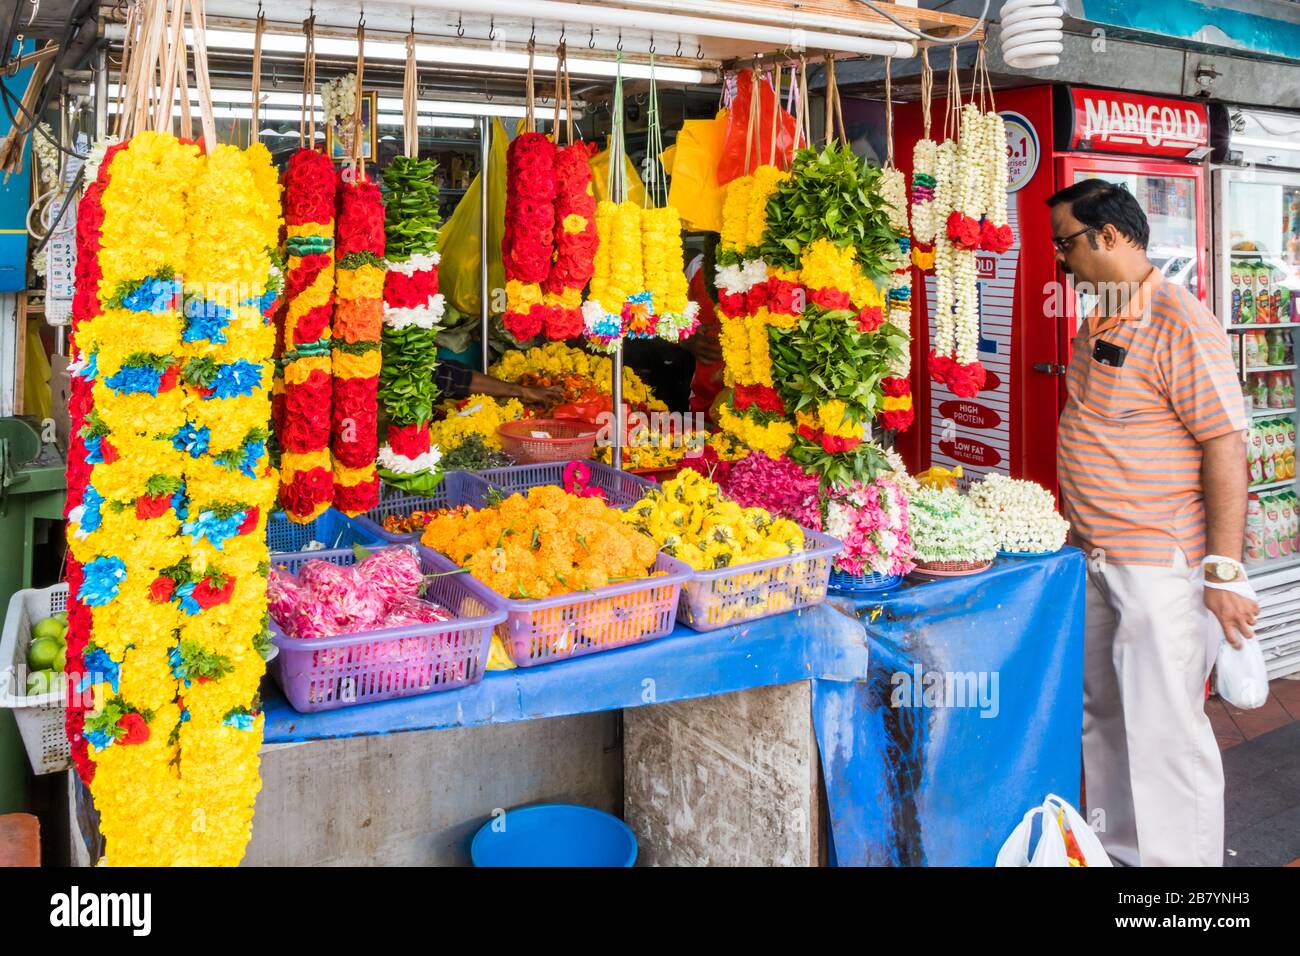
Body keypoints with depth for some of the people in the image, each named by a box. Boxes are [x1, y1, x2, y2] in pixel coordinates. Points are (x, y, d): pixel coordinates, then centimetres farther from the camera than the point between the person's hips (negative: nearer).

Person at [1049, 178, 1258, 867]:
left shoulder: (1179, 323, -15)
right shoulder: (1095, 326, 12)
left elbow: (1226, 446, -18)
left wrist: (1224, 572, -20)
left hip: (1160, 565, -9)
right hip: (1093, 561, 9)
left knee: (1163, 729, -2)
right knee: (1103, 718, 17)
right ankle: (1116, 849, 32)